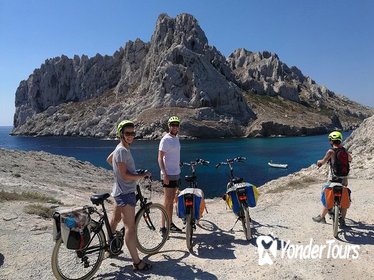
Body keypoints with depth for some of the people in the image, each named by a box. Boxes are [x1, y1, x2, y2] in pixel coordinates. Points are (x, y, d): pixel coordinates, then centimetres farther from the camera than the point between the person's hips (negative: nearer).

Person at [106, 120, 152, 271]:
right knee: (130, 227, -8)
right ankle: (137, 262, -2)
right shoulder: (122, 151, -21)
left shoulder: (121, 148, 10)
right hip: (125, 192, -11)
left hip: (122, 191, 11)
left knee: (115, 219, 24)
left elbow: (108, 160, 27)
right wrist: (142, 175, -14)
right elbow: (125, 175, -23)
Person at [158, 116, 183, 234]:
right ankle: (163, 227, 5)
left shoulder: (176, 138, 12)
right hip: (168, 175, -8)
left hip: (176, 173, 8)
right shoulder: (165, 139, -13)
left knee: (171, 200, 15)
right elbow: (160, 158, -18)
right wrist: (164, 174, -25)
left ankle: (170, 224, 26)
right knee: (167, 201, -4)